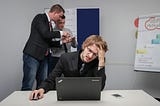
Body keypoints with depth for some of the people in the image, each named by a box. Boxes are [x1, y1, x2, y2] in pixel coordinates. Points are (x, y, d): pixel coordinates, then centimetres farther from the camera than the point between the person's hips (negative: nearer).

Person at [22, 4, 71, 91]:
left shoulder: (49, 24, 17)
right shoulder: (40, 17, -5)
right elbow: (46, 34, -18)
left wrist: (61, 41, 10)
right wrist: (60, 33, -6)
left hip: (43, 57, 9)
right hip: (32, 55, -8)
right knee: (28, 85, -6)